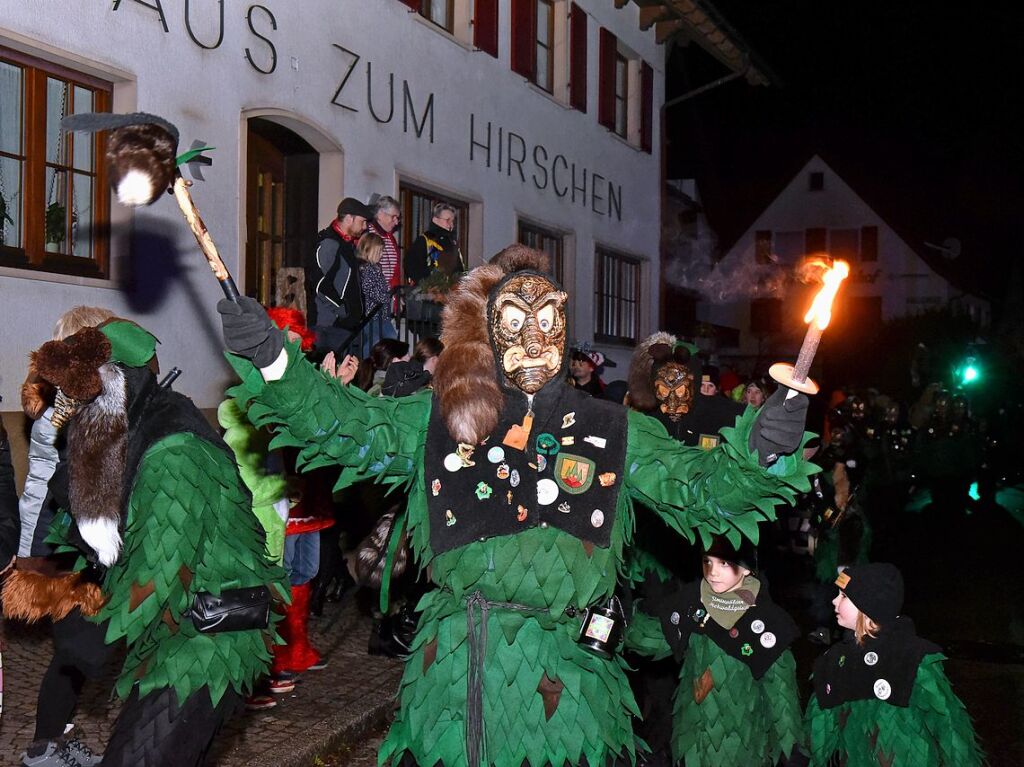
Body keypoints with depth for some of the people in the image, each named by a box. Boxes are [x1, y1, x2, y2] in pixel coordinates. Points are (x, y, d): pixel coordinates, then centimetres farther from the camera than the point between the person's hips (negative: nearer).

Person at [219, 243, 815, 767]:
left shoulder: (612, 431, 6)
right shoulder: (441, 417, 7)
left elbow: (703, 486, 0)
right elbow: (345, 424, -1)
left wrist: (759, 452, -21)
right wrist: (274, 360, -17)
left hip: (561, 673, -1)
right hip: (451, 662, 1)